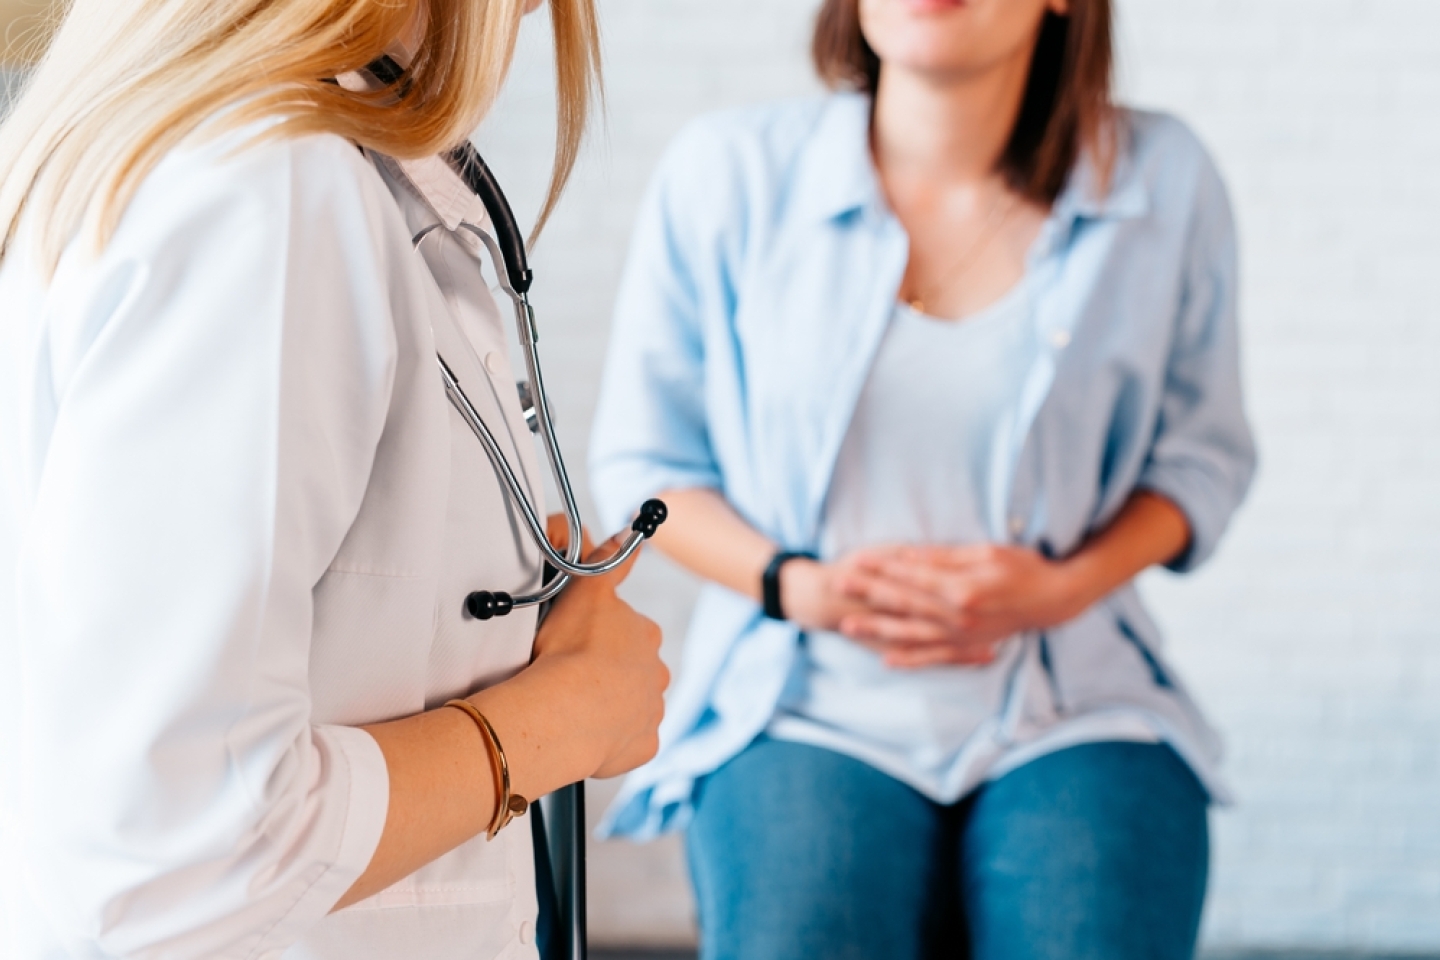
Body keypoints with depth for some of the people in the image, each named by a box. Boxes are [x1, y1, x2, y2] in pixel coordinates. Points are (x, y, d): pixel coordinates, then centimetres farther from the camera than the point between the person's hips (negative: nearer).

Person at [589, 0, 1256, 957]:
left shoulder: (1163, 181, 1)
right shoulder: (729, 172, -2)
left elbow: (1201, 454, 12)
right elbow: (642, 460, 7)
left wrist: (1065, 586, -8)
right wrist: (797, 584, -11)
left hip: (1075, 714, 1)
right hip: (807, 712, 0)